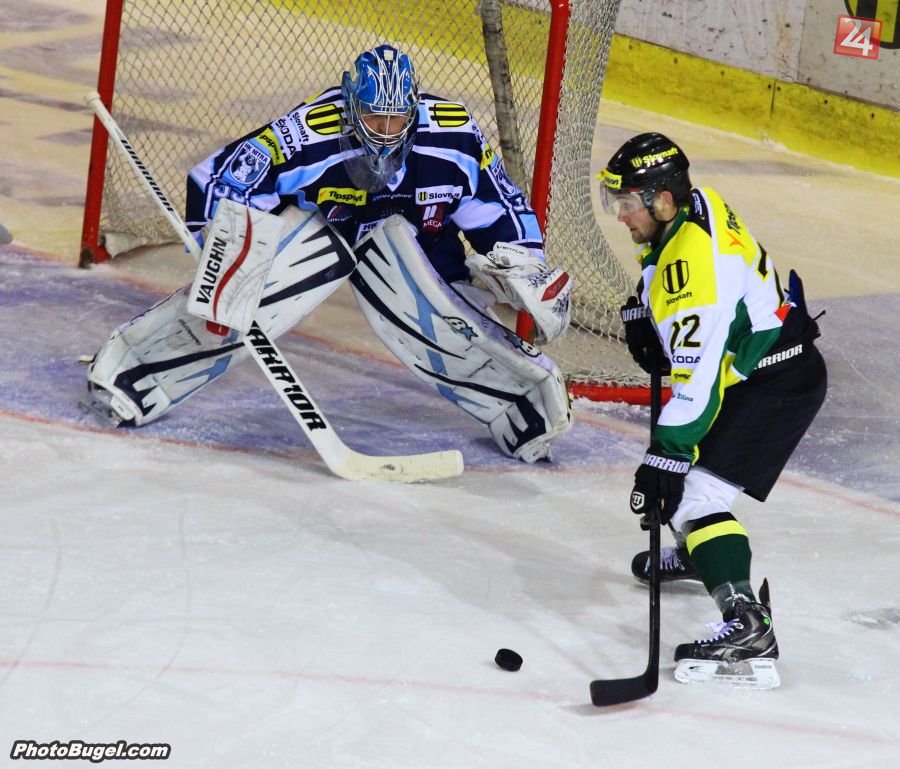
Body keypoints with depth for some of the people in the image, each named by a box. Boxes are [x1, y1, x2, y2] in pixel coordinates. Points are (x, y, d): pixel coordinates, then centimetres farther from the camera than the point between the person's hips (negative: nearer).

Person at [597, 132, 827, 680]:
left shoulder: (697, 262, -31)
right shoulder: (690, 203, -2)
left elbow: (696, 376, -34)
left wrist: (665, 455, -33)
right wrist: (644, 312, 6)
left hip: (777, 383, -11)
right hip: (748, 364, 11)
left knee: (697, 494, -20)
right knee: (679, 453, 29)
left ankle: (748, 626, -31)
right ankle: (694, 554, 53)